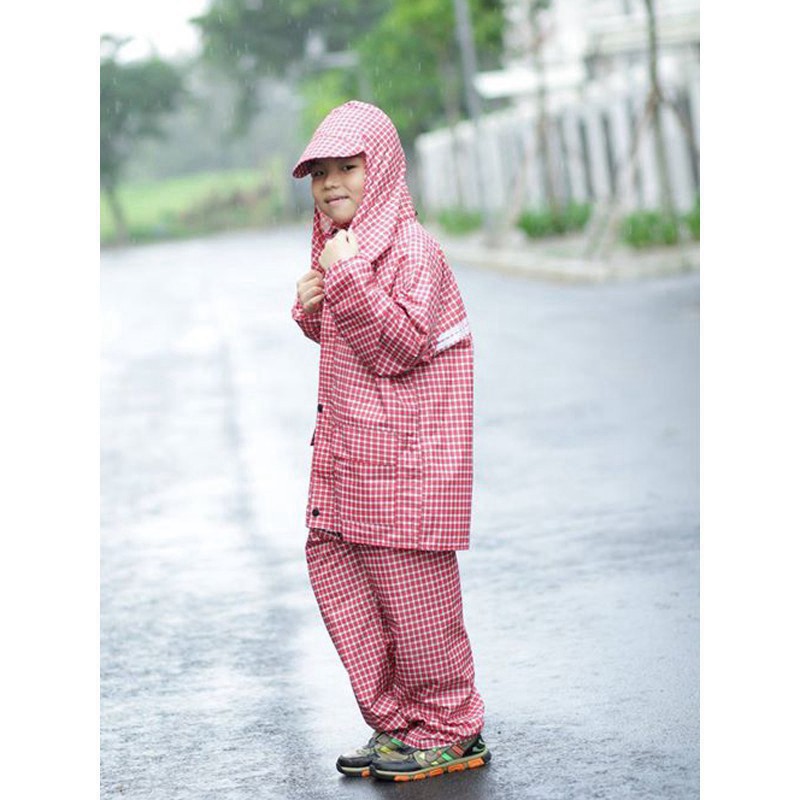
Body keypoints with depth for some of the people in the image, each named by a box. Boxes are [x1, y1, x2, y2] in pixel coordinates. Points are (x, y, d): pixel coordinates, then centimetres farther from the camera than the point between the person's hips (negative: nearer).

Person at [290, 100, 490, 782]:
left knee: (407, 581, -3)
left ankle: (450, 733, 11)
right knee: (332, 561, 9)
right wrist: (312, 309, 3)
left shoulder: (411, 248, -14)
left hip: (403, 450, -9)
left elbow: (404, 347, -22)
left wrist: (349, 279, -27)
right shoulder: (337, 246, 13)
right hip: (347, 443, 9)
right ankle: (398, 722, 19)